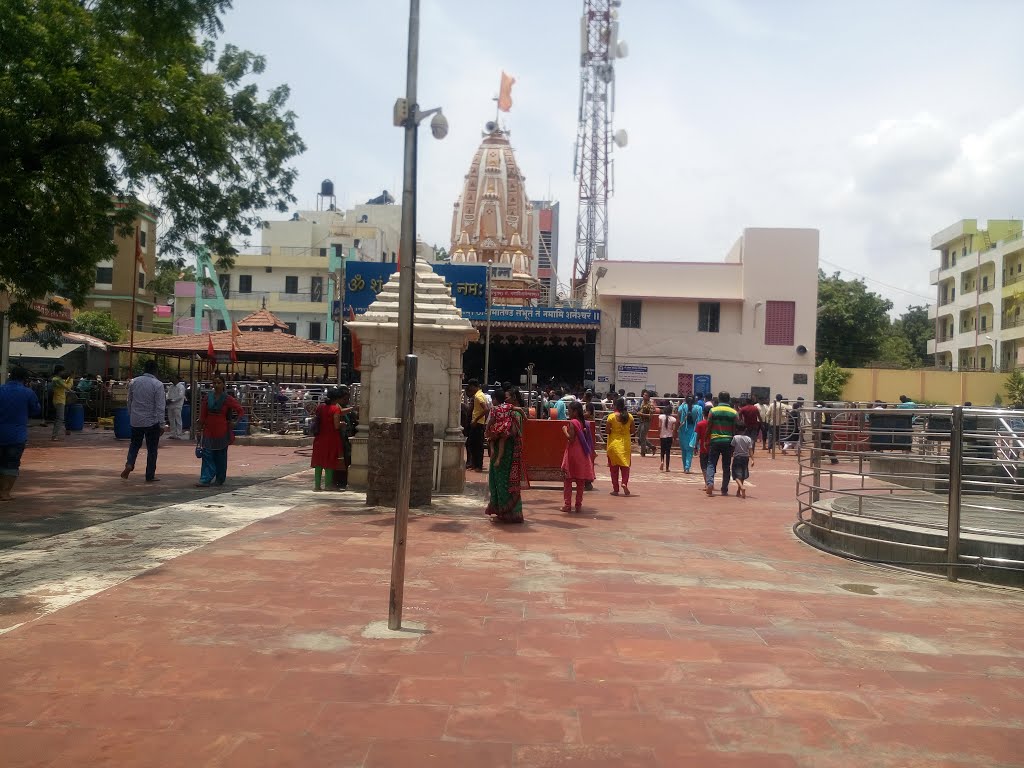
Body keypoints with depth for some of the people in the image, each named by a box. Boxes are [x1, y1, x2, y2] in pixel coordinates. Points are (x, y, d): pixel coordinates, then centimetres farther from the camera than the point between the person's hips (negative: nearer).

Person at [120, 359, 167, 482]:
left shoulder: (133, 382, 1)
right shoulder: (158, 384, -13)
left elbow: (129, 401, 10)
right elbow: (160, 406, -14)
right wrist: (161, 424, -10)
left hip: (136, 420, 4)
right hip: (152, 421, -4)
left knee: (134, 444, 21)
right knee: (152, 449, 6)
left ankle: (129, 464, -2)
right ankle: (150, 476, 10)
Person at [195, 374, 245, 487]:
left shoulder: (227, 399, -3)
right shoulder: (207, 397, 4)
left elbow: (241, 410, 1)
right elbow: (202, 415, 6)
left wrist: (234, 422, -5)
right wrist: (199, 429, 5)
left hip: (222, 431, -2)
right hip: (208, 431, 2)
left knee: (221, 457, 8)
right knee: (207, 455, -4)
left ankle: (220, 479, 18)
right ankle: (205, 479, -6)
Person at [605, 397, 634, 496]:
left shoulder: (611, 416, -10)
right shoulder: (630, 416, -2)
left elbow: (608, 431, -11)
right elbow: (632, 431, 1)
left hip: (614, 443, -2)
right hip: (626, 443, 2)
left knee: (614, 467, 7)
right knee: (625, 465, 13)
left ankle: (615, 489, 10)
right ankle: (625, 483, -9)